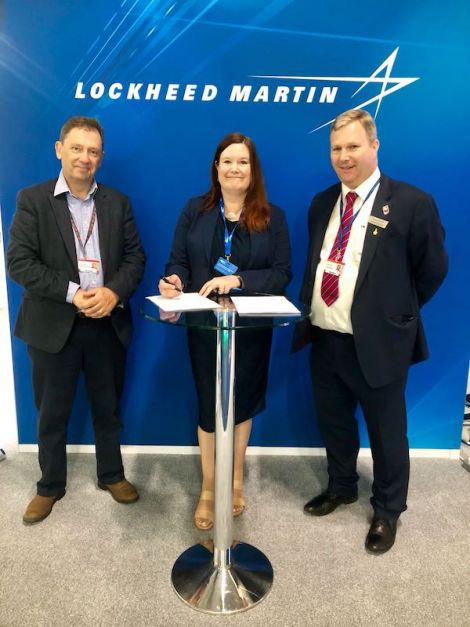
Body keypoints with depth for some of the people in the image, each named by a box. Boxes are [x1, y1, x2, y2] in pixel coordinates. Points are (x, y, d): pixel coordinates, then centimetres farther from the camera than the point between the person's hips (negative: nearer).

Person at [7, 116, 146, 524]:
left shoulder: (118, 202, 7)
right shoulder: (32, 200, -2)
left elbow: (135, 257, 3)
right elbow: (19, 262, -10)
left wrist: (113, 292, -16)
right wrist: (72, 292, -20)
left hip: (108, 323, 2)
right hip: (54, 326, -2)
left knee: (109, 409, 16)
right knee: (52, 414, 12)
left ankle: (112, 475, 36)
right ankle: (50, 486, 33)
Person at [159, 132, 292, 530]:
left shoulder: (272, 217, -1)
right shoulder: (194, 210, 2)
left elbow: (282, 274, -8)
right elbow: (178, 261, -1)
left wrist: (238, 280, -23)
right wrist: (174, 282, -24)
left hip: (251, 329, 0)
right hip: (205, 327, 0)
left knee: (242, 403, 15)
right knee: (209, 406, 9)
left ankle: (236, 482, 39)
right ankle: (208, 490, 30)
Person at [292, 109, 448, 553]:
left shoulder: (411, 203, -11)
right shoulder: (322, 203, 8)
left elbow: (432, 270, -3)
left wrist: (396, 314, 4)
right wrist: (309, 316, 7)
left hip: (376, 343, -5)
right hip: (324, 340, 6)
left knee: (386, 432, 13)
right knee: (333, 423, 22)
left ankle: (387, 511, 36)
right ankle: (341, 487, 47)